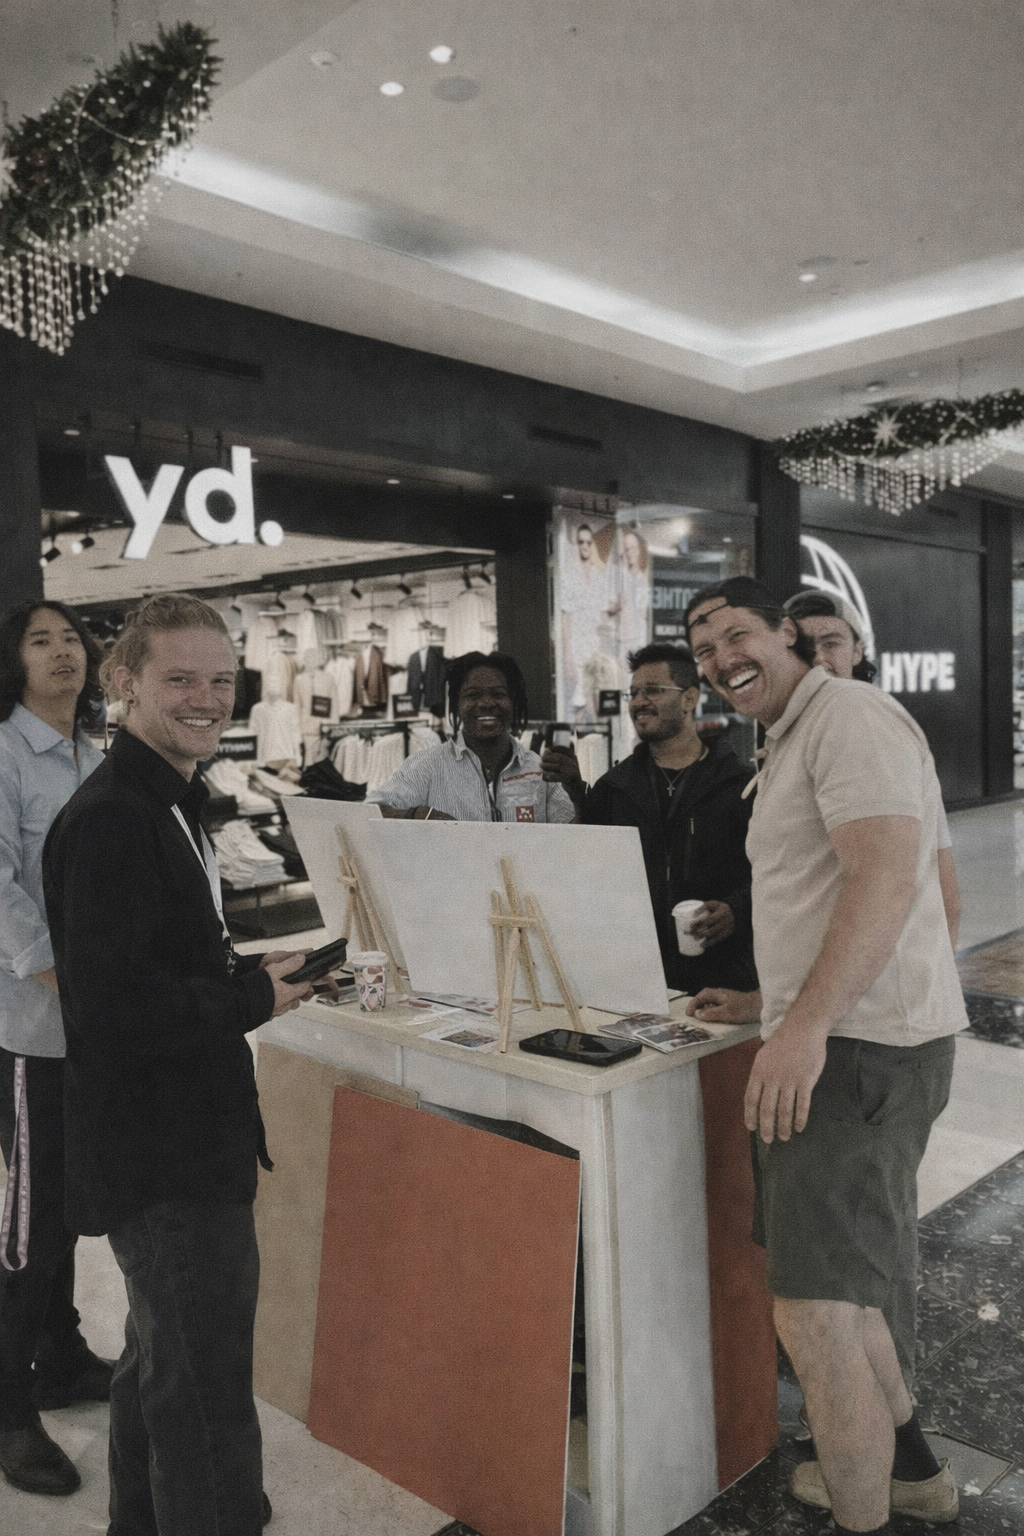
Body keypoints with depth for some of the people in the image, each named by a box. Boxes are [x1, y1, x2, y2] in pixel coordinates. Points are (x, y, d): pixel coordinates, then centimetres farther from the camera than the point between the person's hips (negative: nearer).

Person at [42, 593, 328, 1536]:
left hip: (179, 1144, 11)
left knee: (162, 1367, 26)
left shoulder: (169, 803, 12)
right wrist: (255, 1000, -18)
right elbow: (112, 1007, -28)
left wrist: (252, 969, 4)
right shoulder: (110, 821, -21)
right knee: (208, 1396, 0)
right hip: (166, 1157, -11)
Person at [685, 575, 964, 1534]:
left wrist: (808, 1025, -30)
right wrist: (772, 1006, 23)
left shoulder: (849, 716, -12)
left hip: (860, 1048, -11)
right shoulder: (786, 745, 21)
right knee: (824, 1282, 21)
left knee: (813, 1315, -5)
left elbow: (887, 877, -25)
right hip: (823, 1040, 11)